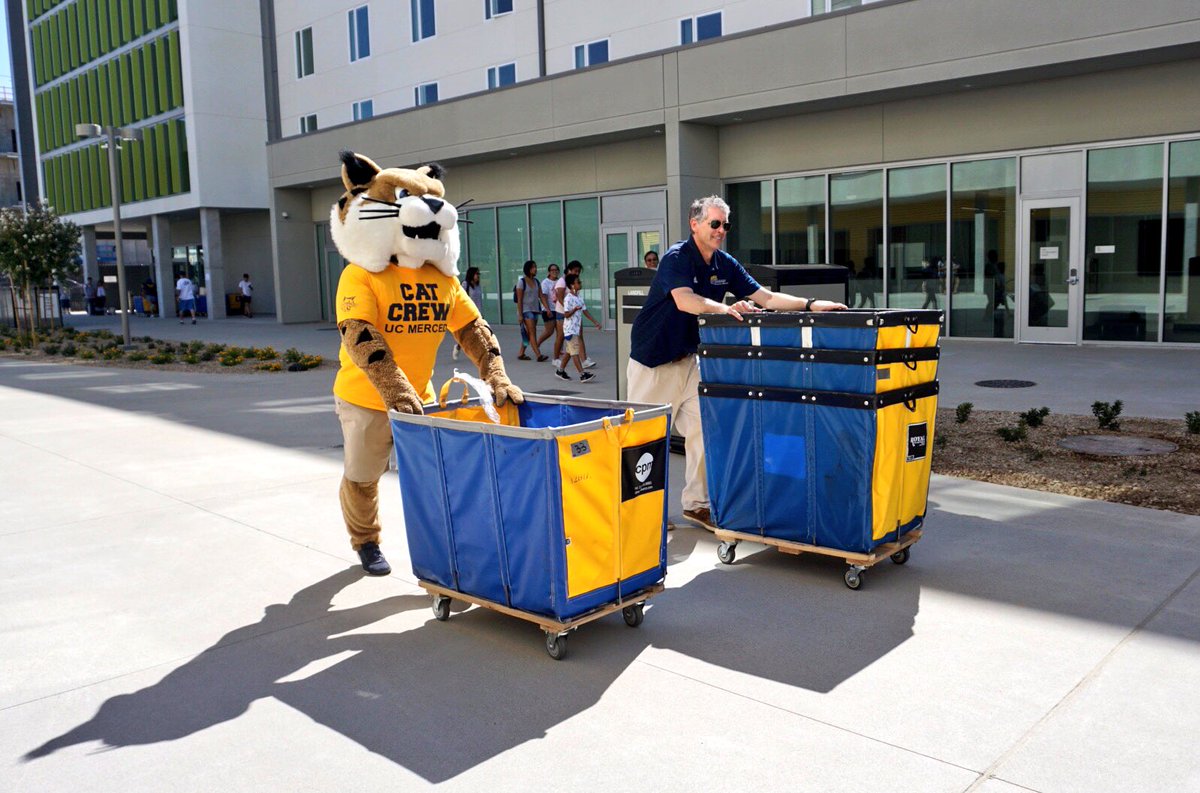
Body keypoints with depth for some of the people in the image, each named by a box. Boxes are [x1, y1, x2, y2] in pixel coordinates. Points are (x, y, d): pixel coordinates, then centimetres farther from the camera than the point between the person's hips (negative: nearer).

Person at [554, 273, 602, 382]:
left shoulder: (579, 298, 11)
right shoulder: (568, 298, -15)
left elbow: (585, 311, 14)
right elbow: (566, 314, -17)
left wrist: (595, 322, 9)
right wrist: (575, 309, -34)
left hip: (576, 328, 9)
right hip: (570, 329, -9)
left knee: (569, 351, 15)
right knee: (575, 352, -9)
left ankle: (560, 371, 26)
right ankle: (582, 375, -13)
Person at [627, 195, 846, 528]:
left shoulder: (725, 265, 5)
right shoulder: (676, 257, -16)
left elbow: (766, 297, 1)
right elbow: (684, 300, -33)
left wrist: (810, 304, -11)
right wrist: (725, 308, -47)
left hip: (689, 359, 7)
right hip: (653, 360, -6)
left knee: (702, 428, 2)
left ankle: (696, 503, 14)